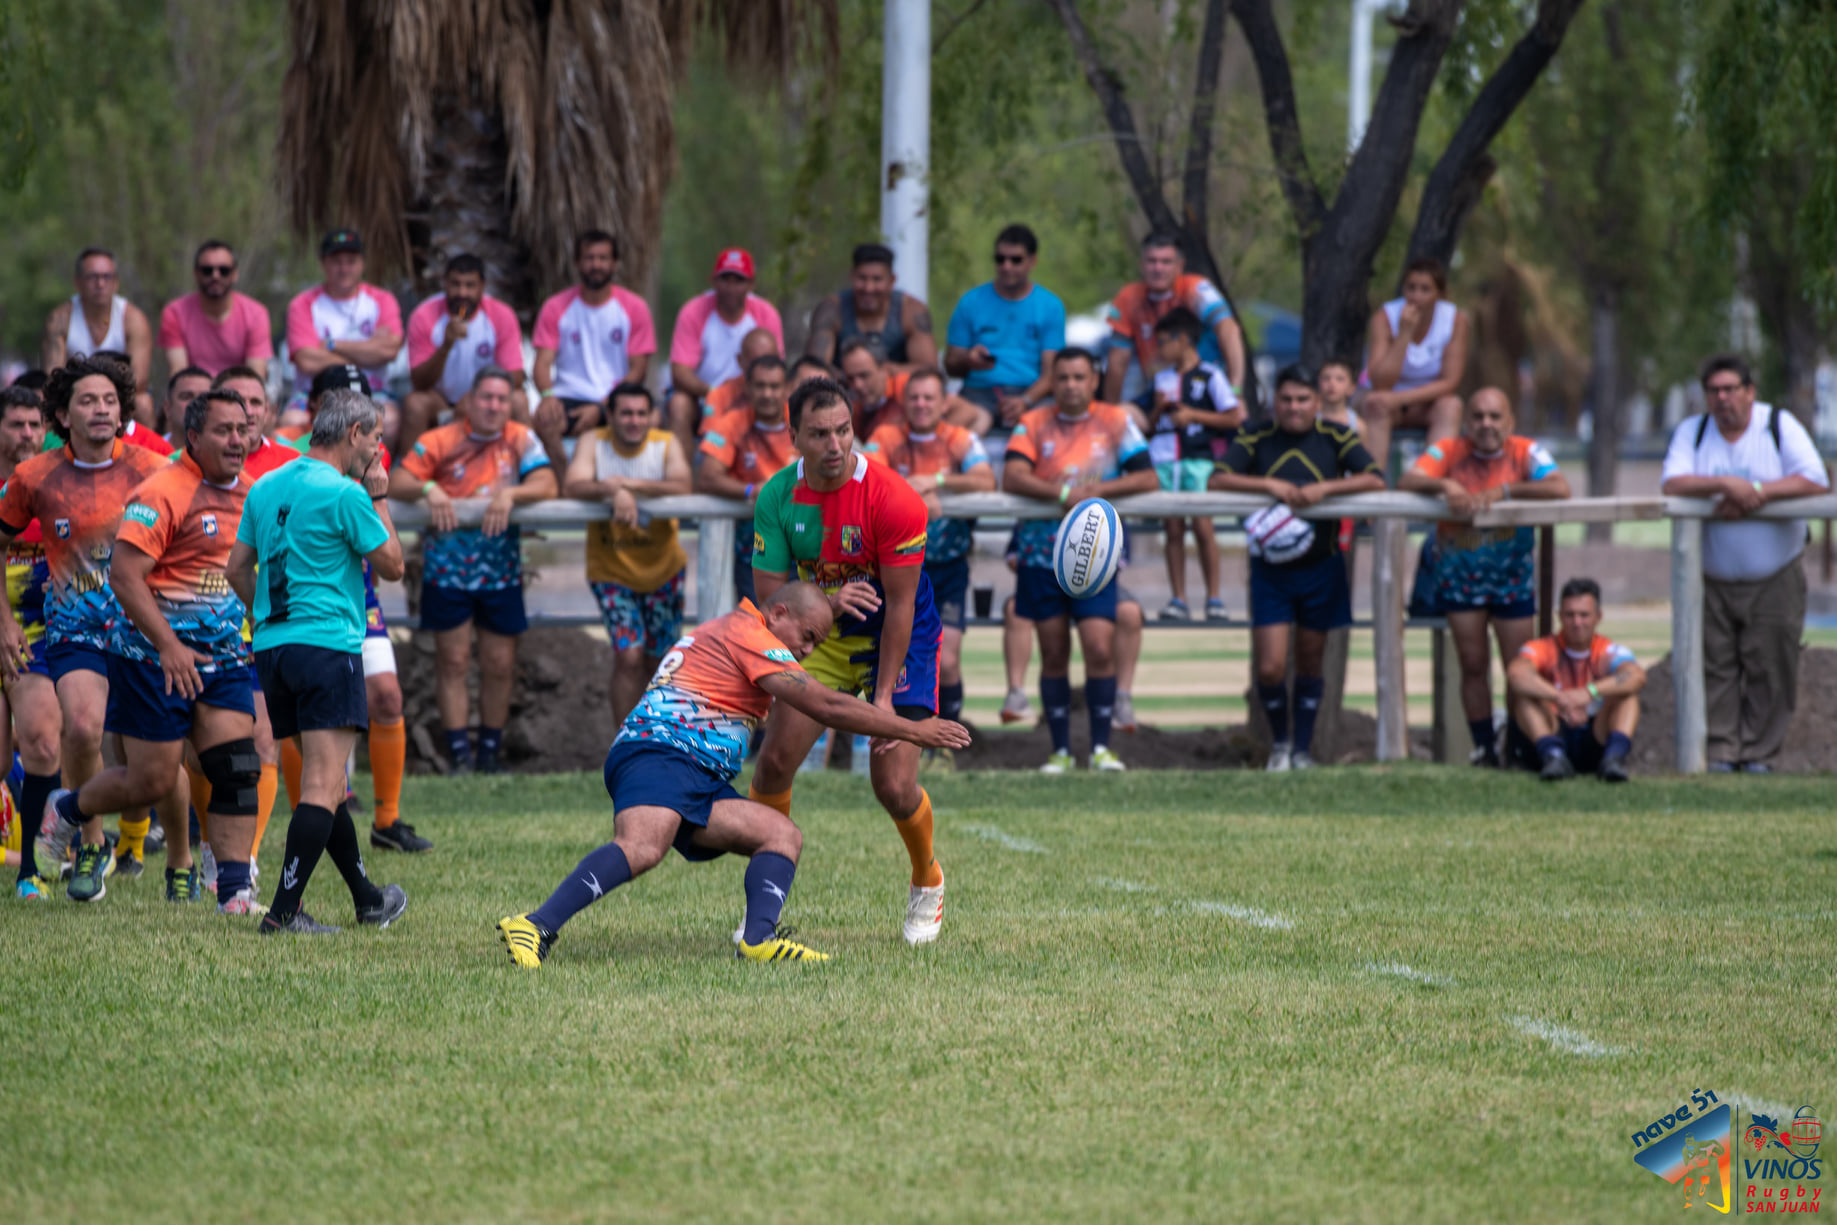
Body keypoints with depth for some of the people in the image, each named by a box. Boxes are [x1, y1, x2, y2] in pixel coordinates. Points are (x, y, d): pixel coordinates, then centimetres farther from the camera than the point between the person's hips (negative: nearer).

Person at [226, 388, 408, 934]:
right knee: (323, 786, -9)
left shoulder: (265, 488, 12)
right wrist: (379, 499, 7)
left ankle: (366, 898, 27)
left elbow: (237, 570, 16)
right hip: (327, 644, -8)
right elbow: (391, 565, -2)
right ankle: (284, 910, -17)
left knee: (323, 782, 16)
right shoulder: (343, 494, -11)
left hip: (272, 646, 8)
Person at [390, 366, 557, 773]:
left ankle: (491, 751, 16)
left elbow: (548, 485, -9)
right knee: (454, 663, -2)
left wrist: (510, 495, -26)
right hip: (448, 567, -2)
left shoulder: (521, 441, 4)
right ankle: (458, 753, 0)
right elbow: (395, 483, -6)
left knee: (500, 666, 4)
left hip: (502, 568, 2)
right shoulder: (440, 441, 0)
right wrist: (427, 489, -26)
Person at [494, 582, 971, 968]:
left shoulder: (725, 633, 32)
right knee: (642, 848, -35)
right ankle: (535, 928, -44)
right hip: (658, 755, -10)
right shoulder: (748, 632, -1)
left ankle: (758, 938, -26)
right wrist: (912, 730, 1)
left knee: (783, 834, -2)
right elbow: (824, 706, -6)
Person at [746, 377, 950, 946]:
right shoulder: (777, 497, -13)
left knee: (894, 786, -13)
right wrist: (828, 601, -33)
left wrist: (883, 696, -23)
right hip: (823, 637, 4)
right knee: (775, 759, -10)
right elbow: (768, 594, -11)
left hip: (901, 640, -4)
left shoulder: (894, 501, -25)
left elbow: (899, 606, -21)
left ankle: (928, 882, 19)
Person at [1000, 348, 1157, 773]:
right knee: (1054, 655, 4)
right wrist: (1062, 493, -23)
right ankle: (1060, 750, 11)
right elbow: (1011, 478, -10)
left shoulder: (1116, 422, 4)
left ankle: (1101, 748, -4)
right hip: (1041, 552, 1)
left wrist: (1100, 490, -17)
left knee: (1100, 649, -12)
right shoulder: (1033, 424, 3)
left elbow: (1147, 478, -3)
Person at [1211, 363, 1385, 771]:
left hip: (1321, 567, 1)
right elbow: (1217, 480, -9)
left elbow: (1375, 480, -10)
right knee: (1270, 668, -6)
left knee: (1311, 663, 10)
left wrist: (1325, 488, -23)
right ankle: (1279, 742, 19)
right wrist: (1269, 485, -21)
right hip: (1270, 568, -1)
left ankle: (1303, 749, 24)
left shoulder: (1336, 438, 0)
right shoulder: (1255, 439, 0)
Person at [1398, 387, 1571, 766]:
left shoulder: (1525, 453, -9)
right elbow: (1407, 482, -17)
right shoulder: (1448, 451, -6)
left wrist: (1503, 491, -30)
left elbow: (1560, 488, -24)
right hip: (1460, 577, 1)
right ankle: (1484, 748, 13)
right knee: (1473, 666, 3)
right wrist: (1444, 485, -36)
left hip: (1513, 577, -1)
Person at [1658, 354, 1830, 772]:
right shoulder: (1691, 432, 5)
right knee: (1715, 667, -2)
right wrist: (1726, 484, -25)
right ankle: (1720, 750, 4)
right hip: (1711, 578, 1)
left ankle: (1759, 752, 4)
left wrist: (1758, 493, -22)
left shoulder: (1780, 426, -1)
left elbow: (1815, 481, -13)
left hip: (1774, 577, -1)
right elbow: (1673, 484, -11)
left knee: (1769, 668, -3)